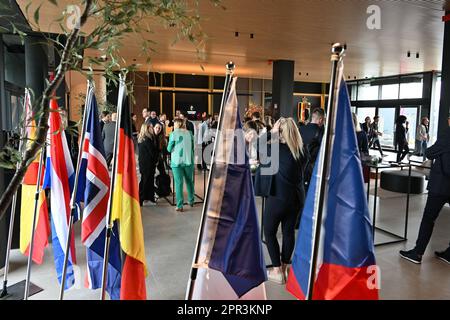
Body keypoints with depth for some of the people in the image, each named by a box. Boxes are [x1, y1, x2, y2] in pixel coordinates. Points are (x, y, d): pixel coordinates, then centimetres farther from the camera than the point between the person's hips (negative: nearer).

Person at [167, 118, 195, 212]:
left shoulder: (173, 134, -8)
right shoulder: (189, 133, 2)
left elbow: (169, 149, -4)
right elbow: (192, 147, 10)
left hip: (177, 161, -3)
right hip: (188, 160, 3)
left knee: (179, 183, 1)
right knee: (189, 181, 17)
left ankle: (180, 206, 1)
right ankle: (191, 201, 29)